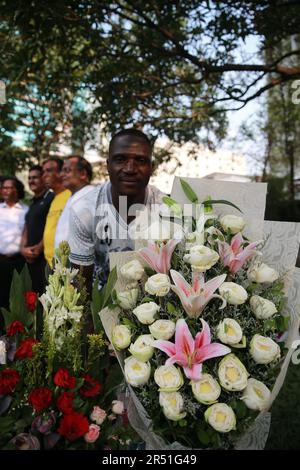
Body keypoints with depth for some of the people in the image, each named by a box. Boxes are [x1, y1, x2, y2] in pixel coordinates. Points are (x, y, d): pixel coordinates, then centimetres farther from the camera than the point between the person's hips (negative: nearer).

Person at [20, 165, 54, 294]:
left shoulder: (52, 199, -6)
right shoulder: (33, 203, 20)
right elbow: (27, 229, 19)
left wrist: (38, 249, -12)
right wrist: (23, 248, 4)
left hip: (44, 256, -8)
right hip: (30, 257, 8)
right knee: (35, 291, 14)